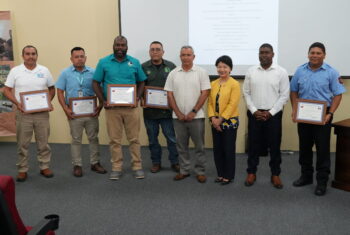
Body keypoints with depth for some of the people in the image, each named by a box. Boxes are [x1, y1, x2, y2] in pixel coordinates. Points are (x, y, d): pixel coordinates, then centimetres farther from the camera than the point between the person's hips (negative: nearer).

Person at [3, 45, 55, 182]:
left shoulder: (44, 71, 5)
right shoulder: (15, 71, 0)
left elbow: (52, 89, 12)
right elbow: (7, 90, 1)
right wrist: (17, 103, -13)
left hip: (42, 113, 1)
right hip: (23, 113, -1)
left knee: (43, 142, 8)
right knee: (22, 143, 6)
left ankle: (45, 167, 20)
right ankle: (22, 169, 17)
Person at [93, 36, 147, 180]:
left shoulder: (135, 63, 7)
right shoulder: (103, 62, 3)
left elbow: (141, 82, 12)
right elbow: (96, 83, 4)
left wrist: (138, 97, -5)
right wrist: (102, 101, -7)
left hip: (131, 107, 1)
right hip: (111, 107, 0)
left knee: (134, 138, 5)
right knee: (114, 139, 6)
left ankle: (137, 166, 15)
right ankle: (116, 168, 16)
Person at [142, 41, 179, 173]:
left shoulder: (171, 67, 2)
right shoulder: (143, 67, 3)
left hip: (167, 109, -1)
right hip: (150, 110, 1)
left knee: (171, 137, 3)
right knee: (152, 138, 11)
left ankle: (175, 162, 18)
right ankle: (156, 162, 25)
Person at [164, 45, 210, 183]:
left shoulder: (201, 72, -2)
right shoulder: (173, 74, 5)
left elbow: (205, 93, -6)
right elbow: (169, 94, 3)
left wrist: (193, 112, -11)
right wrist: (178, 113, -5)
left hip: (196, 116, -2)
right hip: (178, 117, 3)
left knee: (199, 145, 4)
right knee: (181, 145, 11)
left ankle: (200, 171, 15)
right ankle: (184, 170, 22)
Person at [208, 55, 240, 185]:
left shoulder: (234, 84, -8)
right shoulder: (213, 84, 9)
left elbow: (232, 105, -14)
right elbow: (210, 102, 6)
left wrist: (221, 119, -15)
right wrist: (213, 118, -7)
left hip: (229, 121, -5)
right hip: (215, 122, 5)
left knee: (229, 149, 2)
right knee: (217, 149, 10)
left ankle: (228, 176, 14)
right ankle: (220, 174, 24)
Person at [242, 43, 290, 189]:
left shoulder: (281, 72, -2)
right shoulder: (251, 71, 3)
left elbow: (284, 95, -4)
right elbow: (246, 93, 4)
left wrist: (270, 112, -10)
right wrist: (254, 111, -7)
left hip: (273, 114, -1)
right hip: (254, 114, 1)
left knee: (274, 145, 6)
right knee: (253, 144, 8)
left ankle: (275, 174, 19)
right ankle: (251, 173, 21)